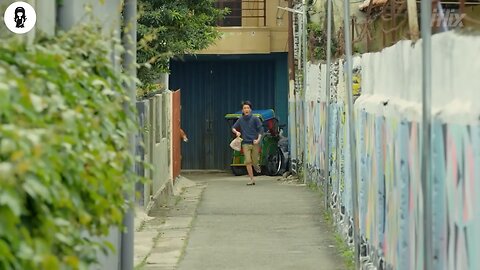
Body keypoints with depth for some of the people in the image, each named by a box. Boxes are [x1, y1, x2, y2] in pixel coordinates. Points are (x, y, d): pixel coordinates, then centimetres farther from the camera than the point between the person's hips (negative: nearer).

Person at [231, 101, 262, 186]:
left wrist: (258, 139, -14)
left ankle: (257, 166, 39)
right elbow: (233, 128, 16)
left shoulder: (255, 119, -2)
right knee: (248, 161, -9)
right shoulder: (241, 120, 6)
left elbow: (260, 130, -2)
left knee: (255, 162, 1)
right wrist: (236, 132, -6)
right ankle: (252, 179, -4)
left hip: (255, 143, -1)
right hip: (246, 143, 2)